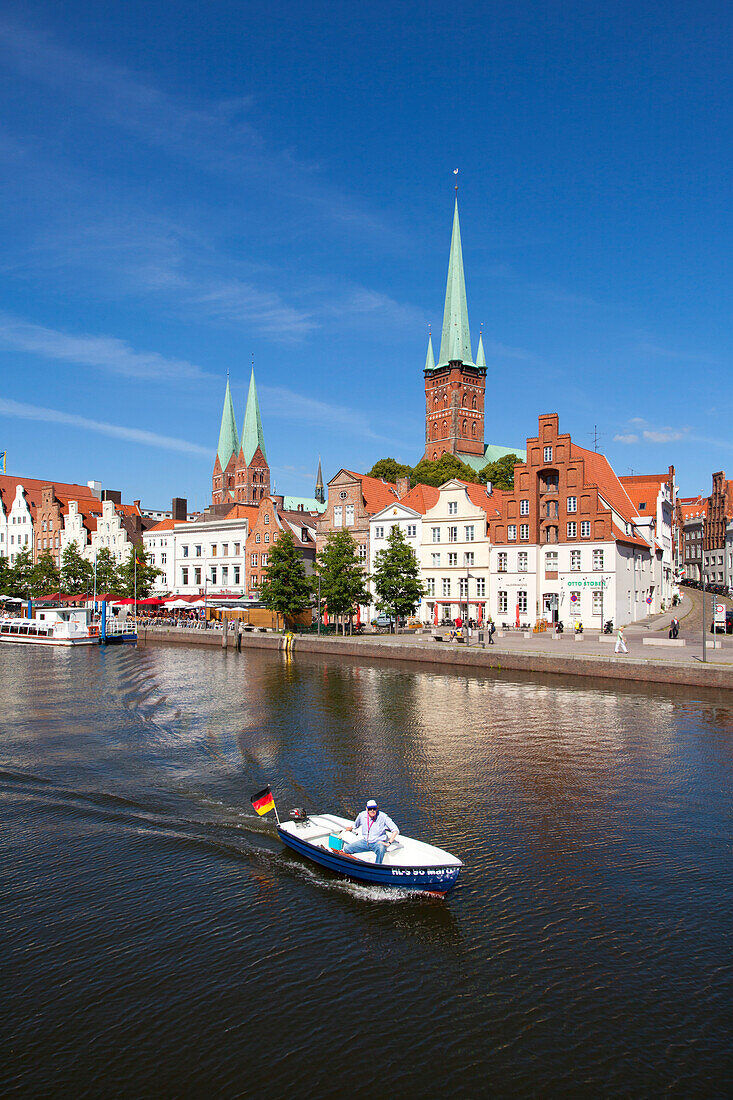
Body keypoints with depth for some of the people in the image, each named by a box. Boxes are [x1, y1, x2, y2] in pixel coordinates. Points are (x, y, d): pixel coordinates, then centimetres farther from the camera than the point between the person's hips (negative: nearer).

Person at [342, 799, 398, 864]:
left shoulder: (383, 817, -15)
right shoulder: (362, 815, -3)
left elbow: (395, 830, -15)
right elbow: (355, 825, 22)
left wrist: (389, 843, -23)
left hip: (378, 842, -4)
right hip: (365, 842, 4)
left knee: (381, 849, -41)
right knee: (346, 848, -13)